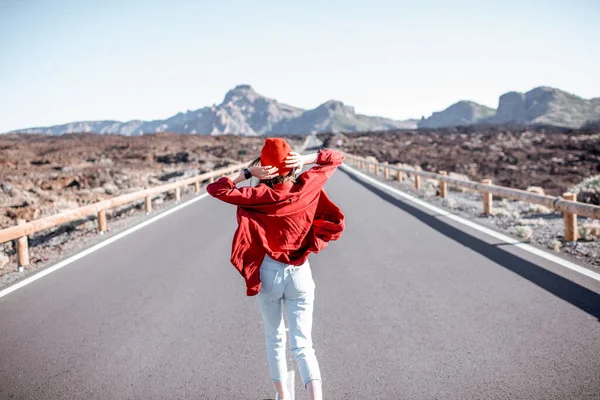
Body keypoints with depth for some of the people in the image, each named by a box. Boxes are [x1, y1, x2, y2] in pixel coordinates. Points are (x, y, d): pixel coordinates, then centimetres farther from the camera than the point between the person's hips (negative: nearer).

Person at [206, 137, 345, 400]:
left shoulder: (259, 195, -12)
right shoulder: (307, 187, -6)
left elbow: (215, 189, -8)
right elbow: (336, 158, 7)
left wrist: (247, 172, -12)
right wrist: (304, 159, -7)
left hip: (268, 273, -1)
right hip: (300, 273, 1)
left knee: (274, 338, 21)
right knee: (302, 345, 2)